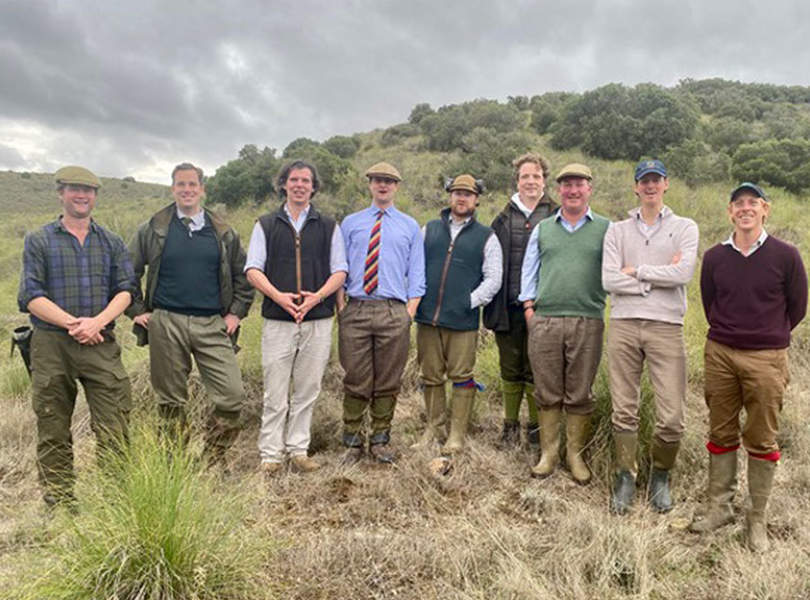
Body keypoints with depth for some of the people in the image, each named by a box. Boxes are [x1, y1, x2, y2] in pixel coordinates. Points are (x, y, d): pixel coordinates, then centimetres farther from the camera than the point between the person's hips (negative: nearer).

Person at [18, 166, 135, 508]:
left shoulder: (111, 243, 13)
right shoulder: (39, 241, 7)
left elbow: (125, 290, 4)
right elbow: (31, 297, -2)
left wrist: (98, 321, -13)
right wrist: (73, 323, -13)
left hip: (101, 344, 1)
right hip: (51, 345, -1)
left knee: (114, 424, -3)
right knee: (53, 430, 7)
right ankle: (59, 502, 21)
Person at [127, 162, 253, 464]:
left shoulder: (223, 233, 9)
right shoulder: (152, 230, 6)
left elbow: (242, 275, 17)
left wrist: (236, 313, 8)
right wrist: (137, 311, 6)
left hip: (212, 325, 1)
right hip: (166, 323, 0)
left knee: (232, 395, -8)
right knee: (171, 401, 7)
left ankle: (211, 461, 11)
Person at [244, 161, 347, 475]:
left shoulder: (329, 226, 11)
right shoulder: (266, 224, 10)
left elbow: (340, 271, 7)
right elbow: (253, 269, 4)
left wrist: (317, 296, -11)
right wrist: (278, 296, -13)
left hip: (318, 321, 1)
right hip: (277, 320, -1)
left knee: (307, 390, 7)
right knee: (275, 392, 0)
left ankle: (298, 449, 18)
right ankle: (271, 453, 11)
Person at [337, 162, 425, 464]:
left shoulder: (410, 226, 13)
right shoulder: (350, 223, 14)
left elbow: (416, 275, 9)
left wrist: (409, 313, -2)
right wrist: (341, 308, -1)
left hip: (394, 311, 0)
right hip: (356, 309, 0)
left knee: (388, 380, 6)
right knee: (356, 379, 2)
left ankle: (380, 440, 20)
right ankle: (353, 441, 16)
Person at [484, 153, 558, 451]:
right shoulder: (504, 219, 10)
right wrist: (492, 304, 4)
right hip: (508, 306, 2)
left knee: (536, 369, 6)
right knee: (510, 369, 11)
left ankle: (536, 426, 21)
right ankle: (510, 426, 23)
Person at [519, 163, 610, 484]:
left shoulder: (606, 229, 8)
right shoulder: (542, 229, 13)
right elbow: (529, 273, 14)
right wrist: (529, 310, 4)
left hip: (588, 322, -1)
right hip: (544, 321, 1)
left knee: (580, 395, 6)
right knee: (548, 393, 7)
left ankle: (576, 455, 19)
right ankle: (548, 453, 19)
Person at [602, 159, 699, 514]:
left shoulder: (684, 228, 9)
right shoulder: (618, 230, 11)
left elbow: (683, 274, -9)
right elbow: (609, 280, -4)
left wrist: (636, 271, -3)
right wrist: (659, 278, -5)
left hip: (666, 327, -1)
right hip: (624, 325, 1)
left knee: (672, 417, -1)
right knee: (624, 411, 6)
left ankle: (660, 476, 24)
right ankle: (626, 478, 22)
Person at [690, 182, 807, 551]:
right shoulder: (714, 257, 4)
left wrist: (767, 338, 12)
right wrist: (728, 334, 12)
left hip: (766, 359, -2)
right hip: (720, 354, 2)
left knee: (761, 440, 6)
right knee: (720, 434, 10)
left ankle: (757, 519, 20)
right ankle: (719, 507, 24)